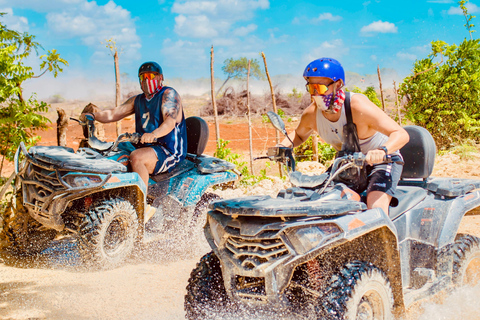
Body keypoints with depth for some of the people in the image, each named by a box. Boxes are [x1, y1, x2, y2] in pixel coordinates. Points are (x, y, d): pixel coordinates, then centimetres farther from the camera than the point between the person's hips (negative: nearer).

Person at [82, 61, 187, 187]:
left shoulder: (168, 94, -5)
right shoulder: (138, 100, 19)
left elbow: (171, 121, -22)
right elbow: (114, 113, 14)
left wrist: (153, 134, -41)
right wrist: (93, 116, -6)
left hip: (170, 150, -8)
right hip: (144, 147, 8)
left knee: (135, 157, -34)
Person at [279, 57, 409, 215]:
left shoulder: (358, 106, -31)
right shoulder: (311, 114, -14)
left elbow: (401, 134, -34)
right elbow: (299, 134, 11)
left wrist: (382, 151, -55)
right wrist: (283, 146, -12)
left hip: (383, 161, -6)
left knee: (376, 207, -29)